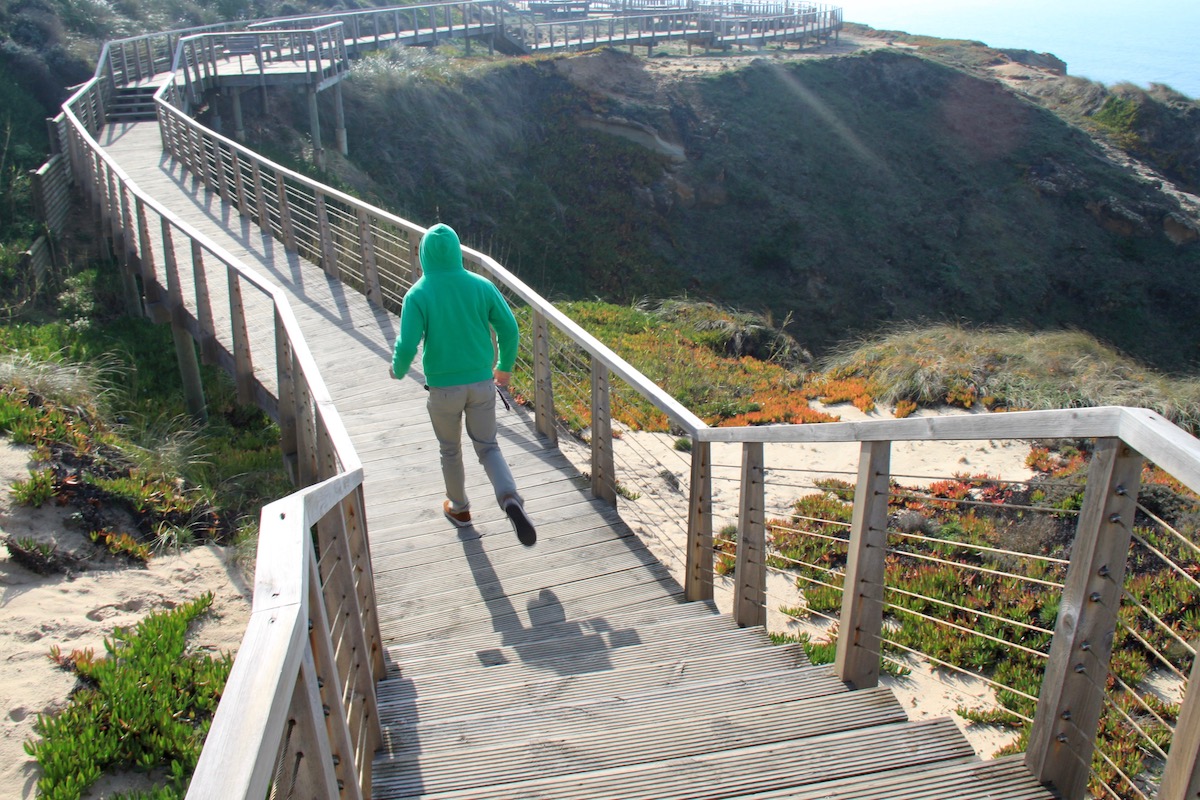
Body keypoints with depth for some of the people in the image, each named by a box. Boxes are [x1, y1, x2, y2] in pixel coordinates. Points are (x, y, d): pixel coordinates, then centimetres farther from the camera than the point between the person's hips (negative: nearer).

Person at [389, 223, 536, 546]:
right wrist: (505, 366, 14)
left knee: (450, 450, 20)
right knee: (487, 446, 13)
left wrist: (398, 370, 6)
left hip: (443, 388, -2)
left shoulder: (417, 295, -12)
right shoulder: (482, 286, -4)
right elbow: (509, 329, -3)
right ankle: (510, 498, -12)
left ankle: (459, 508, 37)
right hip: (482, 383, 2)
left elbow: (407, 345, -16)